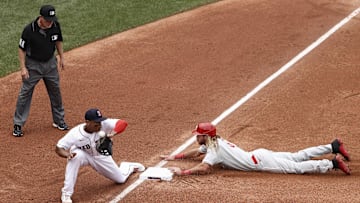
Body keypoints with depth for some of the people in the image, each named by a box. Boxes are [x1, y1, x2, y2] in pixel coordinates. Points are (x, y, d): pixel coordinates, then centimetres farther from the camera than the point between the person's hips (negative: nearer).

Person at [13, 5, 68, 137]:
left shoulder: (55, 26, -14)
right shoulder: (29, 30, -26)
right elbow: (22, 49, -14)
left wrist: (61, 57, 10)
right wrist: (23, 68, -17)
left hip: (50, 63, 4)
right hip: (33, 64, -4)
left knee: (55, 91, 15)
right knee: (25, 93, 0)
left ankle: (59, 120, 32)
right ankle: (18, 125, 9)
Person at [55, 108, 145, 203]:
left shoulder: (104, 124, -32)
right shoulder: (75, 133, -34)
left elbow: (123, 123, -42)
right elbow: (58, 148, -28)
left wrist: (113, 133, -61)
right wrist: (67, 154, -50)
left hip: (101, 156, 2)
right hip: (84, 155, -2)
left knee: (121, 179, 9)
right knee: (76, 156, -39)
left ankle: (129, 166, 50)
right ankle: (66, 193, -26)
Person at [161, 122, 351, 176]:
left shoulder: (214, 149, -15)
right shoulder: (214, 141, 12)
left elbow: (203, 168, -30)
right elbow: (196, 152, 28)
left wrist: (182, 172, -23)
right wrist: (174, 157, 24)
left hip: (259, 162, -8)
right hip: (260, 155, 8)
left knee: (296, 167, -12)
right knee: (298, 156, 12)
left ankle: (333, 163, -17)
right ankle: (333, 146, 11)